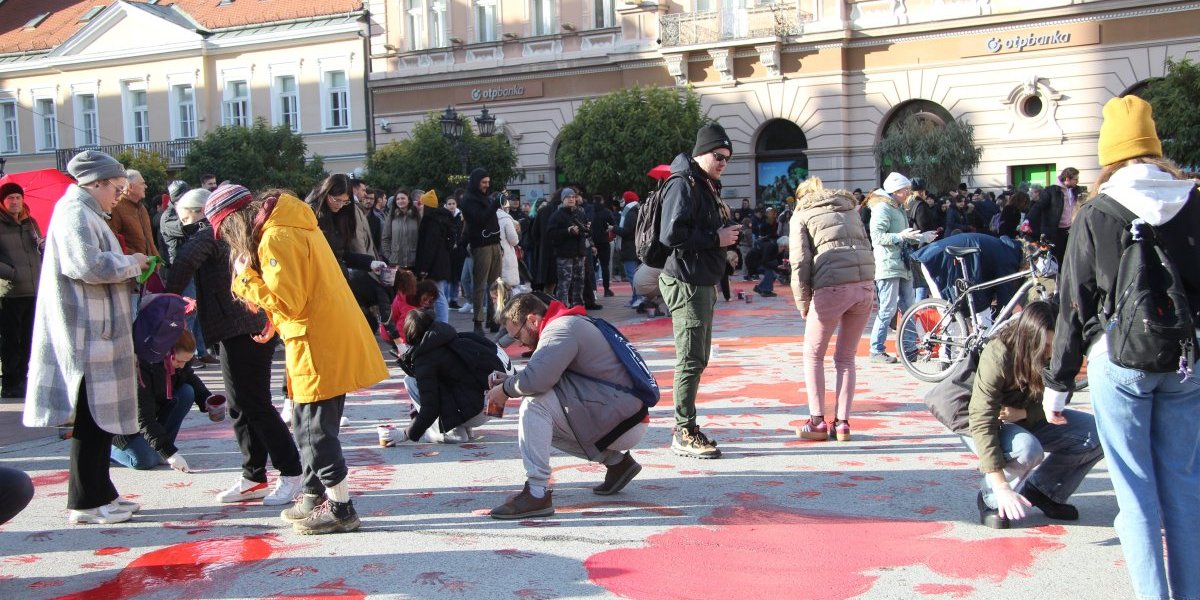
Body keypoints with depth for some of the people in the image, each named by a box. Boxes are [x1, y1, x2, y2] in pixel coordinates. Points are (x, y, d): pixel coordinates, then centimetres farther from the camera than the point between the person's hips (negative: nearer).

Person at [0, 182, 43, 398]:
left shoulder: (31, 223, 15)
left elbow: (41, 255, 22)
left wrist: (44, 245, 1)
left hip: (34, 291, 5)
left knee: (28, 341, 10)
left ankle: (22, 380, 19)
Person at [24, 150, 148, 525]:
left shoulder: (85, 214, 21)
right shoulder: (75, 214, -12)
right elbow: (87, 265, -24)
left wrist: (126, 267, 11)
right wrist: (130, 264, -11)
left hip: (98, 331, 11)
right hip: (86, 335, -11)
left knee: (100, 417, 14)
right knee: (92, 418, -5)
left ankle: (100, 493, 21)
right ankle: (87, 502, 2)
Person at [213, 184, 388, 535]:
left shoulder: (276, 238, -16)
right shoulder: (293, 225, 15)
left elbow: (287, 303, -19)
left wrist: (245, 276, -9)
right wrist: (273, 326, 12)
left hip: (318, 347, -10)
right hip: (333, 343, 10)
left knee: (316, 428, -2)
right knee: (308, 424, 18)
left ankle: (341, 508, 6)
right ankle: (314, 497, 28)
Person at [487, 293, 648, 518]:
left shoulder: (561, 329, -14)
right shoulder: (572, 323, 18)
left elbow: (535, 380, -28)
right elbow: (545, 378, 21)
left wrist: (505, 389, -8)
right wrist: (508, 381, 8)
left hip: (624, 423, -11)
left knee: (535, 405, -18)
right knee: (540, 423, 19)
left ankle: (537, 493, -19)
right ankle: (617, 461, 18)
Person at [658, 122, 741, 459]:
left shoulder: (706, 186, 19)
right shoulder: (684, 184, -13)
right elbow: (672, 234, -24)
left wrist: (724, 236, 8)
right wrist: (716, 239, -18)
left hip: (702, 284, 11)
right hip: (686, 283, -11)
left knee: (697, 359, 14)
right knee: (691, 360, -8)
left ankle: (686, 429, 23)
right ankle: (684, 434, -1)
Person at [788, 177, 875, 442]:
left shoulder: (801, 215, 10)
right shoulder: (850, 208, 26)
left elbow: (800, 262, 1)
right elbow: (865, 247, 22)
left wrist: (803, 304, 8)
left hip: (832, 288, -5)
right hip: (866, 284, 5)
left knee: (813, 354, 12)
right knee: (846, 358, 17)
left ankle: (817, 422, 10)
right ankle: (842, 422, 14)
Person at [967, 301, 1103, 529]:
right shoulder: (996, 356, -32)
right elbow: (982, 424, -37)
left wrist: (1023, 412, -26)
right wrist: (1002, 487, -45)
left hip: (1030, 419, 6)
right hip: (986, 424, -6)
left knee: (1096, 433, -12)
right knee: (1028, 449, -36)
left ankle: (1043, 491, 4)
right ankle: (990, 500, -9)